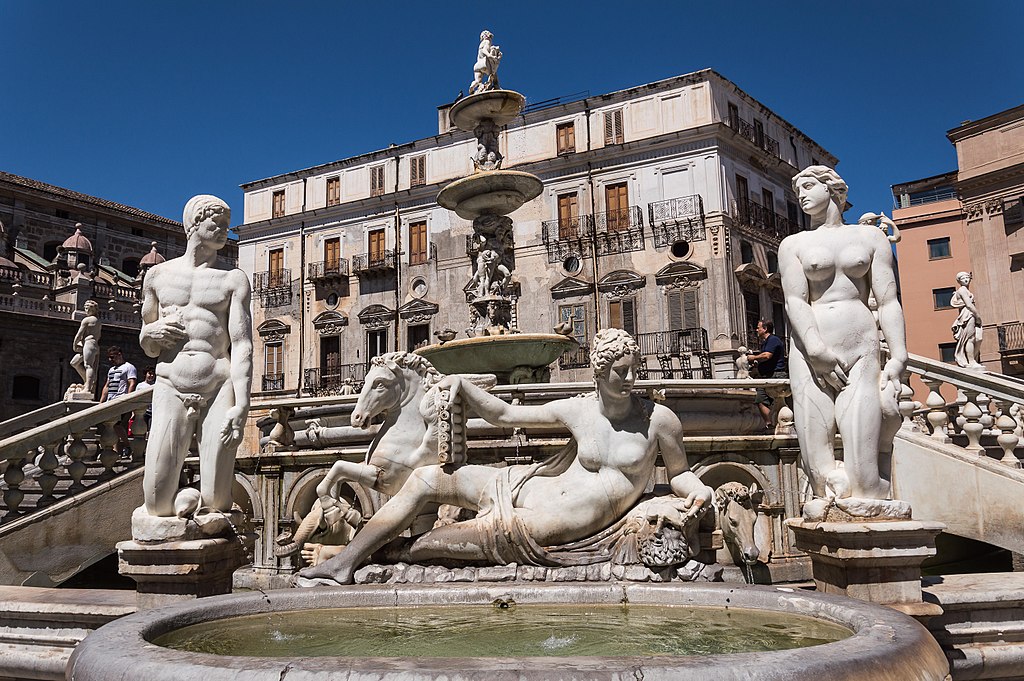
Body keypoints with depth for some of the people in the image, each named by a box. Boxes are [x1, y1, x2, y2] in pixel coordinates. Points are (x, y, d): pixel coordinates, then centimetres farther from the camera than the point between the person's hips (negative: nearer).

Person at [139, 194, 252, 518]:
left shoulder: (233, 279, 10)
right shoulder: (158, 275, 16)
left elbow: (241, 344, -2)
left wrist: (241, 405, -15)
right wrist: (151, 333, -2)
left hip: (219, 391, -1)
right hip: (170, 390, 2)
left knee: (216, 503, -5)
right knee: (158, 504, -6)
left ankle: (205, 494, 26)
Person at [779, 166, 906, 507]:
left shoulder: (870, 237, 17)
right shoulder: (793, 244, 14)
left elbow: (888, 302, 8)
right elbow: (795, 300, -1)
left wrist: (898, 357, -5)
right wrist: (817, 349, -17)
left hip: (862, 357, 1)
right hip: (809, 359, 0)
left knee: (865, 480, -12)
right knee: (819, 475, -7)